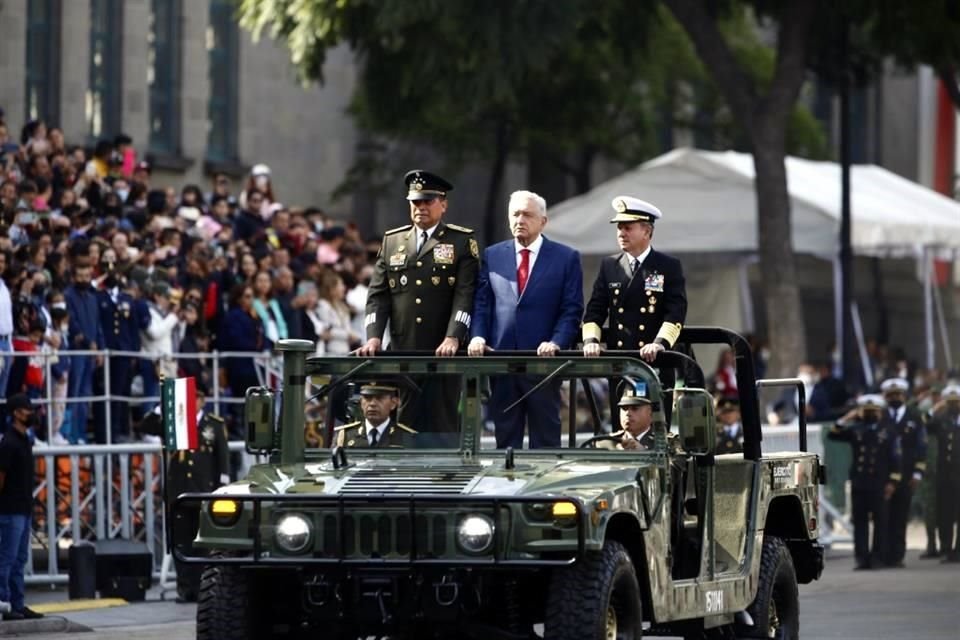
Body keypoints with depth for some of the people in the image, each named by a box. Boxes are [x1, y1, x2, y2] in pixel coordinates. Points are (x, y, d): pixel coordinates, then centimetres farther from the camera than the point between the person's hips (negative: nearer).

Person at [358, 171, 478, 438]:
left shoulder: (462, 242, 4)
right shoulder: (392, 241, 14)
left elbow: (466, 294, -6)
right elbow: (378, 294, 10)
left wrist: (452, 338, -18)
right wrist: (374, 337, -4)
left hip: (443, 352, -3)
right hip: (401, 351, 3)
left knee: (442, 423, -3)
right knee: (404, 424, 1)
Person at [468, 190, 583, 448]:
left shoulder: (566, 258, 4)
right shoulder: (492, 255, 12)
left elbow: (572, 310, -1)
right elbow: (481, 303, 10)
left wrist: (556, 343, -15)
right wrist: (478, 336, -7)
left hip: (543, 360, -3)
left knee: (545, 439, 1)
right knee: (505, 437, 5)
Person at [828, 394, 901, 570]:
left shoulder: (888, 432, 4)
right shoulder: (855, 430, 12)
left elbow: (895, 458, 1)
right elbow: (833, 435, 4)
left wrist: (892, 482, -6)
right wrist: (845, 419, -5)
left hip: (879, 484, -3)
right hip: (859, 483, 3)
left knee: (880, 521, 0)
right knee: (860, 521, 2)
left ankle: (878, 556, 4)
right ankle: (861, 557, 4)